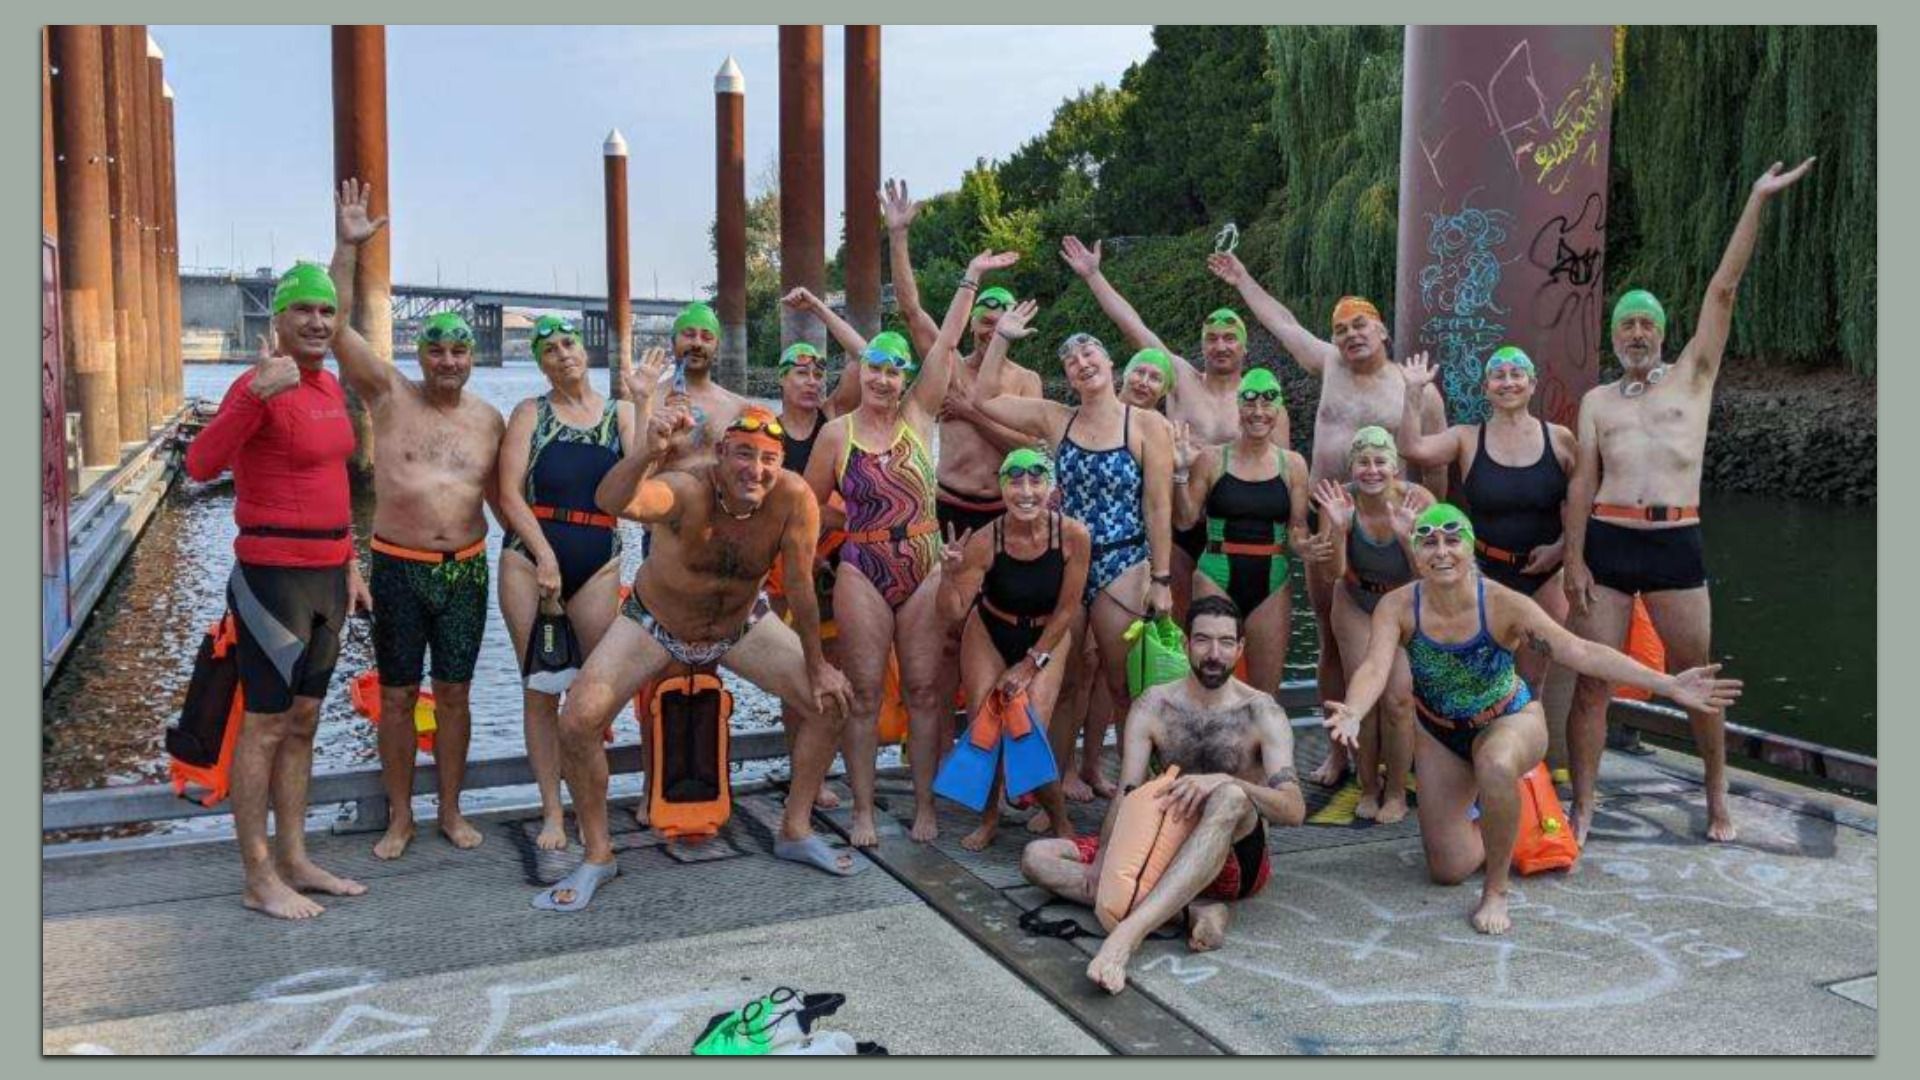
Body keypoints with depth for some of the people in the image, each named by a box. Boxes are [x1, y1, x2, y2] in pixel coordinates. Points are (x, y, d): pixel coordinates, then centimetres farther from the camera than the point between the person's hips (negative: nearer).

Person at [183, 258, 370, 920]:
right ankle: (258, 879, 10)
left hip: (326, 575, 9)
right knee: (265, 726, 0)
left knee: (303, 722, 15)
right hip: (273, 575, -8)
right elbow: (200, 465, -30)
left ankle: (294, 861, 25)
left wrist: (348, 564, 21)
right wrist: (258, 393, -42)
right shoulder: (261, 386, -15)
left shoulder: (330, 387, 11)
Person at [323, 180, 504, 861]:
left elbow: (502, 497, 12)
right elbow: (337, 327, -11)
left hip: (466, 570, 2)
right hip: (398, 569, -2)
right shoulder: (390, 396, -1)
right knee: (397, 696, 6)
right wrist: (347, 248, -17)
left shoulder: (489, 420, 6)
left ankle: (451, 811, 23)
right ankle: (400, 817, 20)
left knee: (454, 695, 9)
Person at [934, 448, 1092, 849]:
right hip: (989, 632, 1)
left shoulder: (1073, 535, -24)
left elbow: (1066, 610, -13)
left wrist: (1032, 663, -11)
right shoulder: (984, 541, -24)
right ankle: (989, 817, 22)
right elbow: (953, 613, -17)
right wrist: (948, 575, -36)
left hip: (1046, 637, -1)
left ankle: (1059, 819, 11)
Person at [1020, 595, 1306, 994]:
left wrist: (1224, 781, -35)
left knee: (1229, 798, -39)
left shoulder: (1262, 713, -6)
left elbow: (1294, 810, -18)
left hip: (1235, 855, -4)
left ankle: (1128, 932, -49)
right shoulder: (1153, 707, 1)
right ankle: (1194, 907, -27)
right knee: (1036, 857, -13)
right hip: (1167, 844, 4)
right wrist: (1102, 861, -23)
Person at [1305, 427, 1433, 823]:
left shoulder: (1417, 500, -22)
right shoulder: (1341, 500, -19)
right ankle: (1368, 787, 17)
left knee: (1397, 697, -11)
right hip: (1357, 606, 1)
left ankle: (1396, 792, 8)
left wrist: (1406, 535, -38)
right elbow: (1336, 571, -22)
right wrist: (1338, 528, -38)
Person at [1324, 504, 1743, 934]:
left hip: (1510, 720, -2)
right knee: (1448, 870, 4)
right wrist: (1352, 713, -57)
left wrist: (1669, 685, -39)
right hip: (1441, 736, 3)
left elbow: (1579, 651, -30)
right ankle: (1494, 831, 41)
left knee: (1496, 765, -42)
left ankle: (1496, 891, -19)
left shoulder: (1502, 604, -25)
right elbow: (1375, 668, -34)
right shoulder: (1398, 607, -22)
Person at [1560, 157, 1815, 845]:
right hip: (1606, 543, 1)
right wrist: (1574, 558, -1)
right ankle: (1582, 809, 6)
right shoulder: (1597, 400, 14)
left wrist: (1759, 200, 0)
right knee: (1591, 680, -1)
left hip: (1676, 543, -1)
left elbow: (1723, 289, 5)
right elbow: (1581, 484, 8)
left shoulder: (1693, 377, 11)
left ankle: (1717, 799, 24)